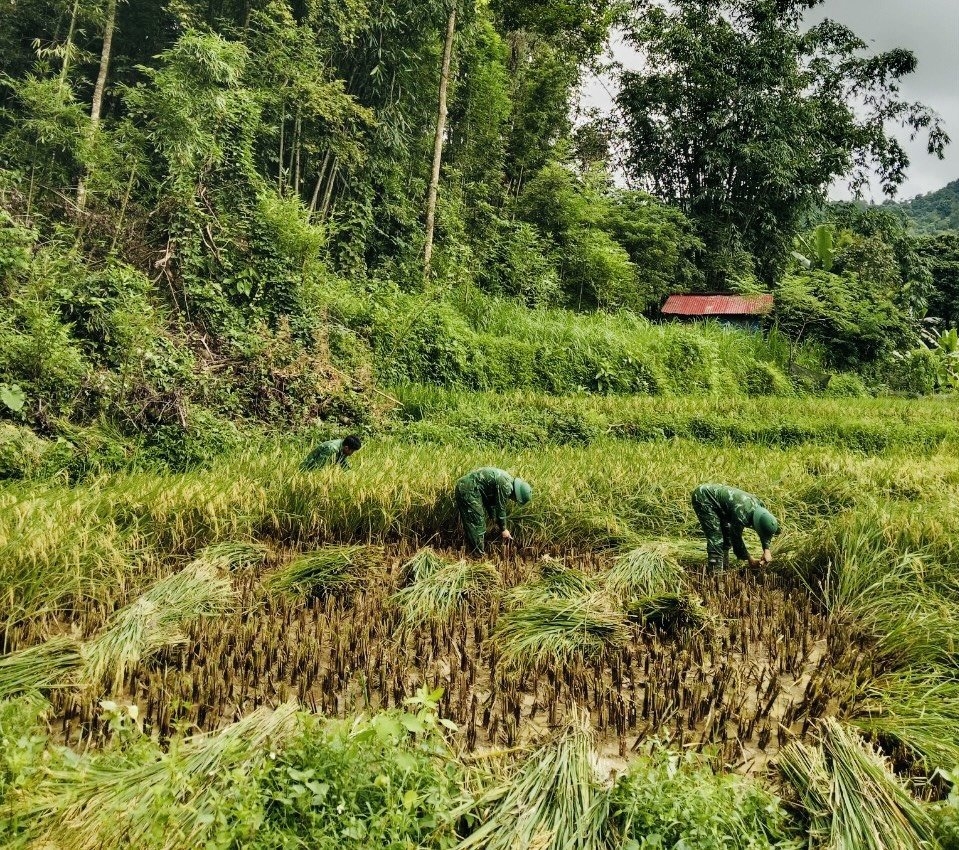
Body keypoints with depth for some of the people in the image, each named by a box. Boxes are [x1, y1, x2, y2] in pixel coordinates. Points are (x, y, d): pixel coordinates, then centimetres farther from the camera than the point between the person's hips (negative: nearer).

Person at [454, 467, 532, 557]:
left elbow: (492, 503, 21)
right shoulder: (506, 486, -18)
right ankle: (478, 555, 2)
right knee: (477, 524, -5)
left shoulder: (506, 479, 12)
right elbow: (500, 508, -11)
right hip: (468, 490, -10)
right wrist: (503, 529, 2)